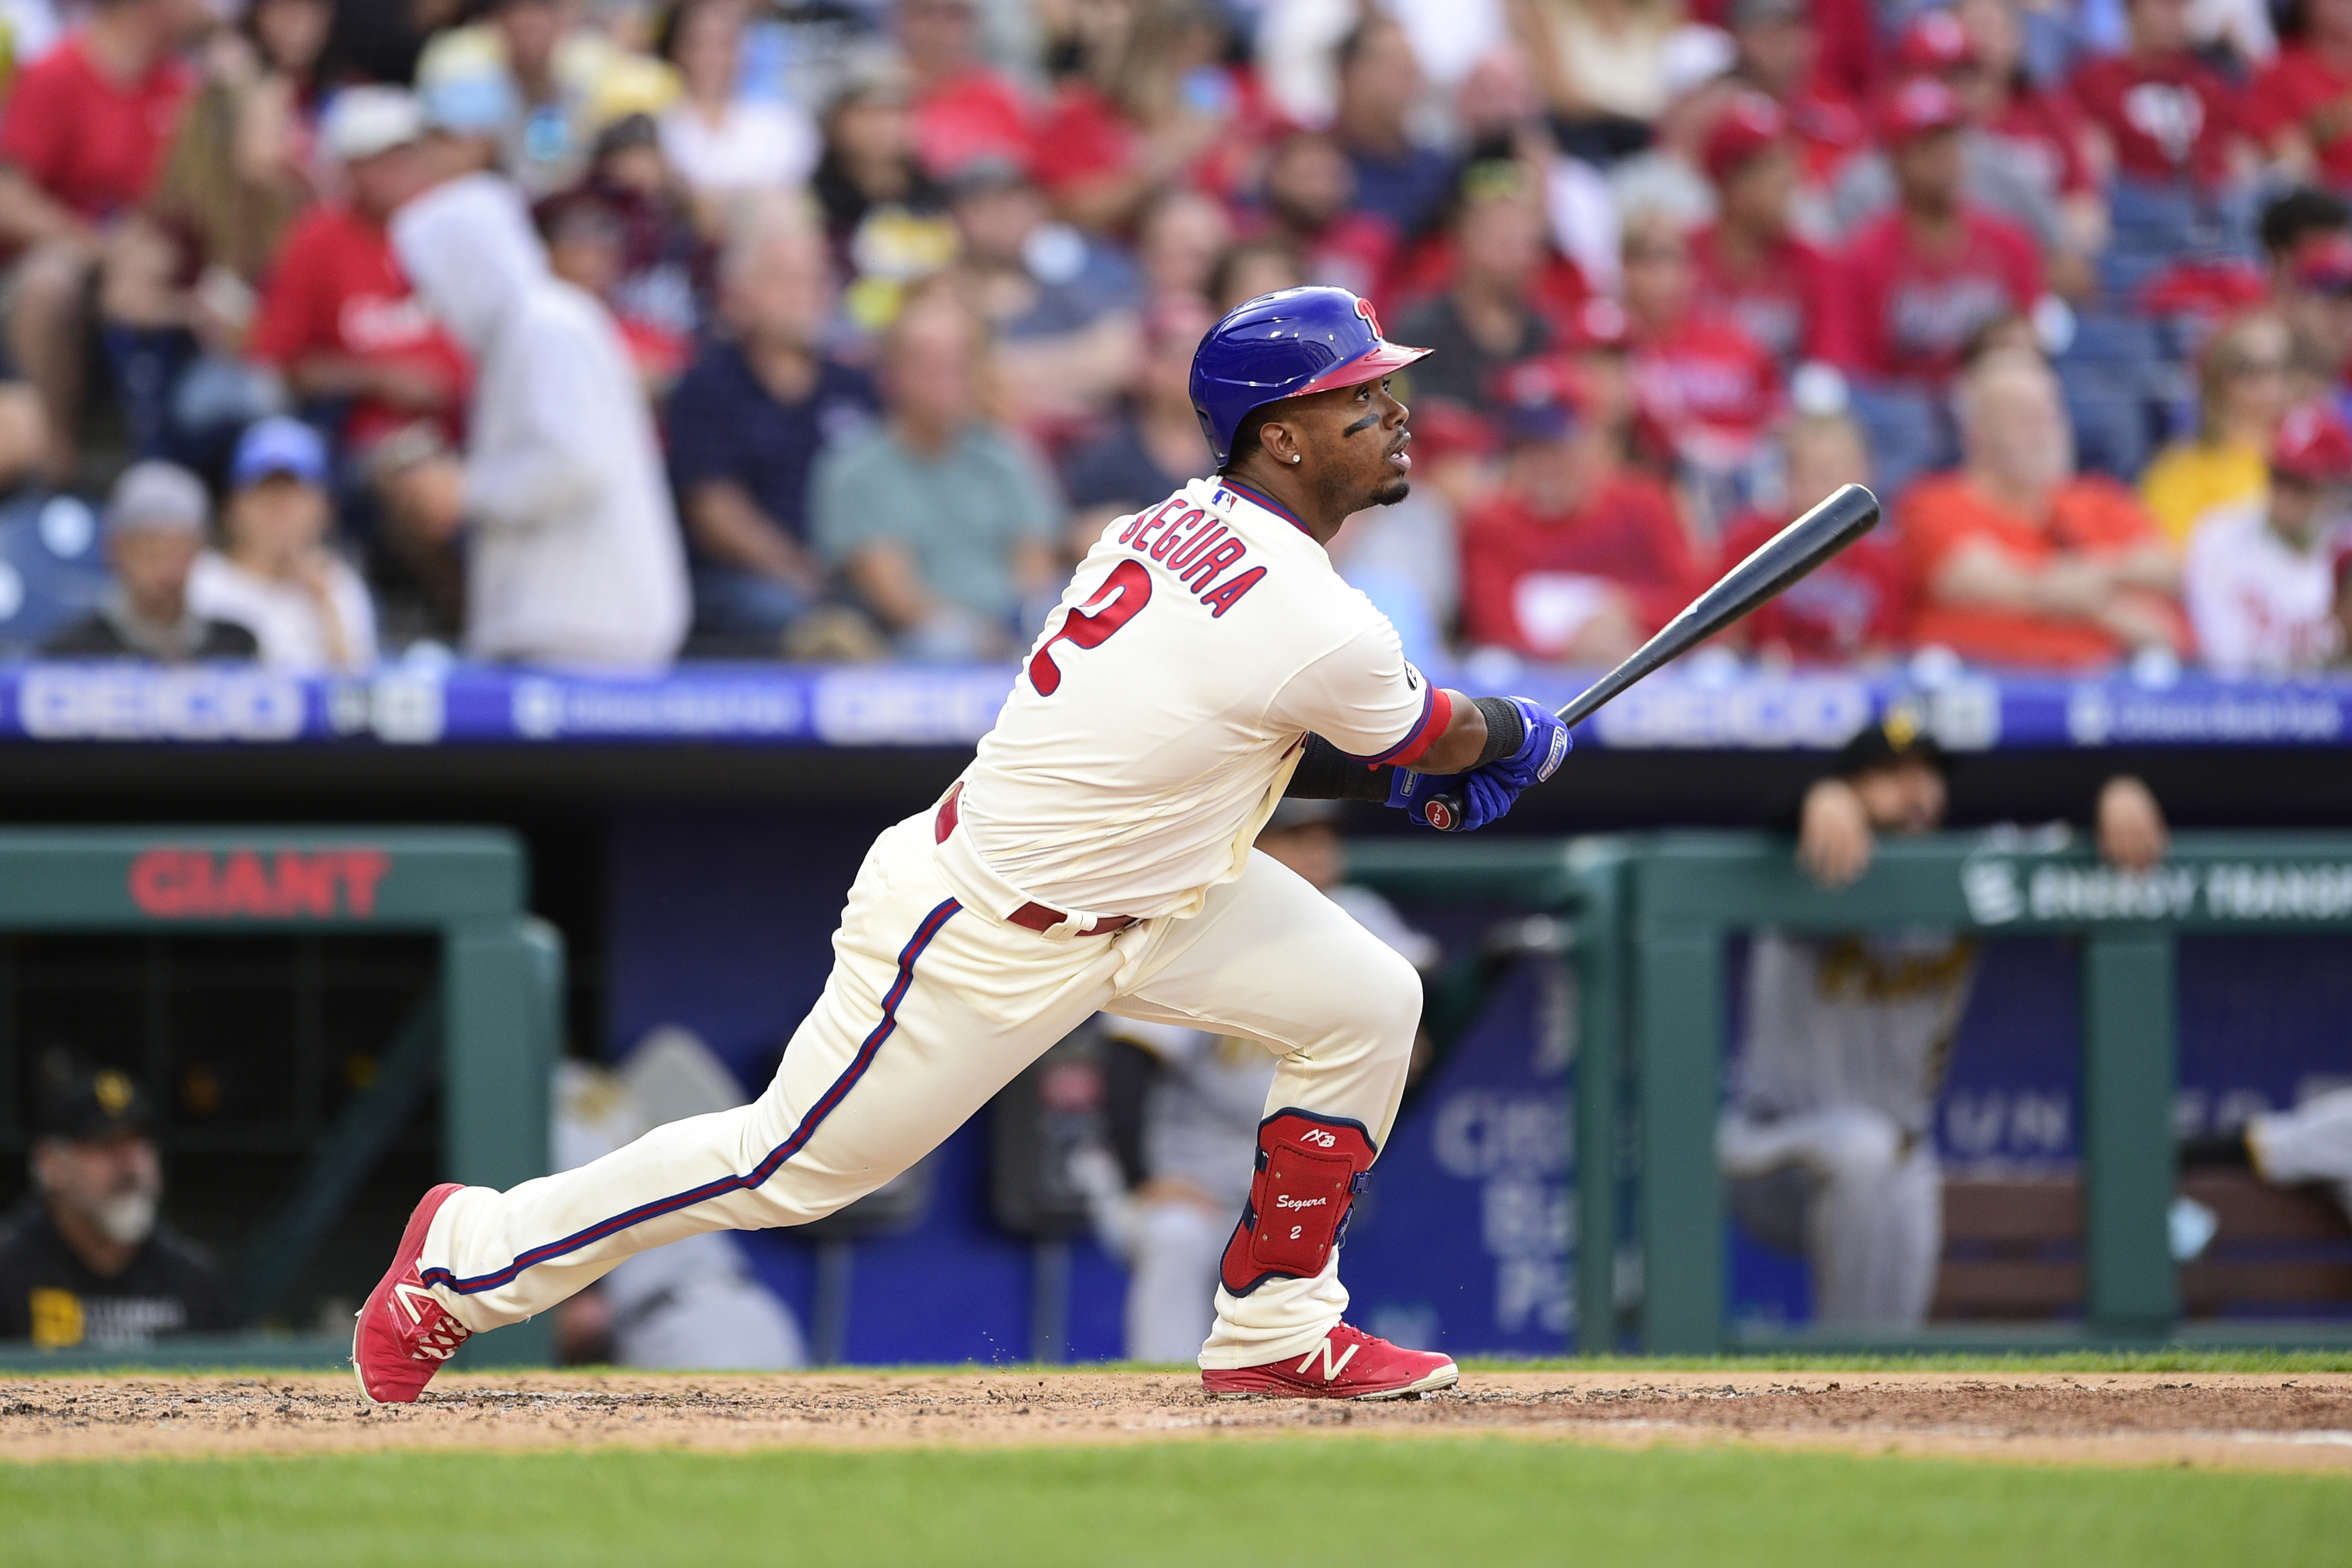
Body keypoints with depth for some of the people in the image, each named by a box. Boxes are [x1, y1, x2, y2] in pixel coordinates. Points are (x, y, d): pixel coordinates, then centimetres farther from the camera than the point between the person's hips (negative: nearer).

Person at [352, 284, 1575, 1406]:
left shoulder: (1187, 524, -2)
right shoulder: (1319, 630, -28)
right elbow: (1437, 736, -7)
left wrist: (1395, 774, 9)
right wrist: (1518, 740, 14)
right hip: (991, 938, -9)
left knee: (1367, 1001, 6)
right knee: (793, 1165, 6)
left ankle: (1273, 1330, 18)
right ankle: (468, 1256, 24)